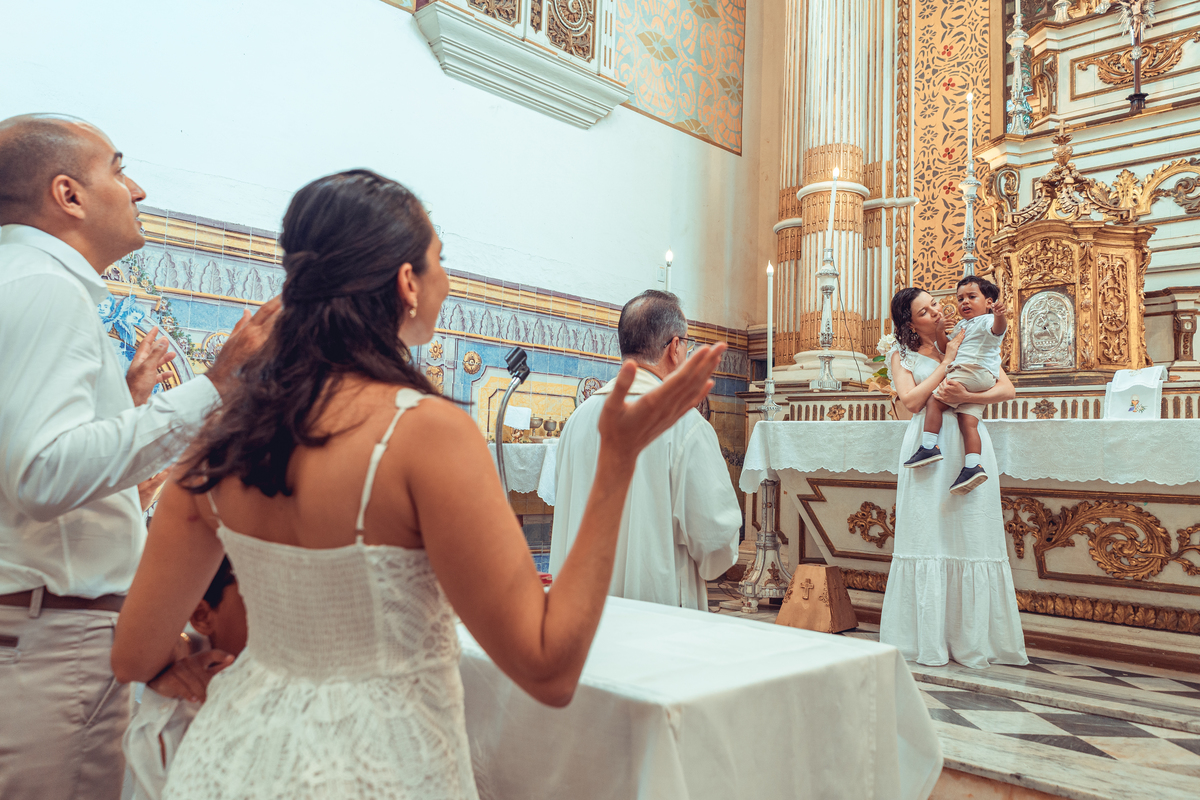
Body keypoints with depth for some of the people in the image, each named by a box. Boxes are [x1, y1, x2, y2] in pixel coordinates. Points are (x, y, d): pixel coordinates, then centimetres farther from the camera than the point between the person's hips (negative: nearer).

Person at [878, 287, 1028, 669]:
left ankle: (973, 639, 8)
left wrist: (966, 397, -13)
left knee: (971, 535, -1)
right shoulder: (902, 355, 10)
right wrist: (947, 362, -4)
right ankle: (928, 640, 4)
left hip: (968, 446, 2)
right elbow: (911, 400, -7)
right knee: (927, 536, -3)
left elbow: (1008, 389, 5)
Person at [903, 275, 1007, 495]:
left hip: (974, 371, -9)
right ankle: (973, 466, -16)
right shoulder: (961, 326, 31)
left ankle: (929, 446, -19)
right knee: (968, 420, -5)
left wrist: (1000, 314, -45)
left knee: (934, 399, -15)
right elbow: (947, 347, 35)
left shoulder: (987, 321, 1)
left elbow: (999, 328, -22)